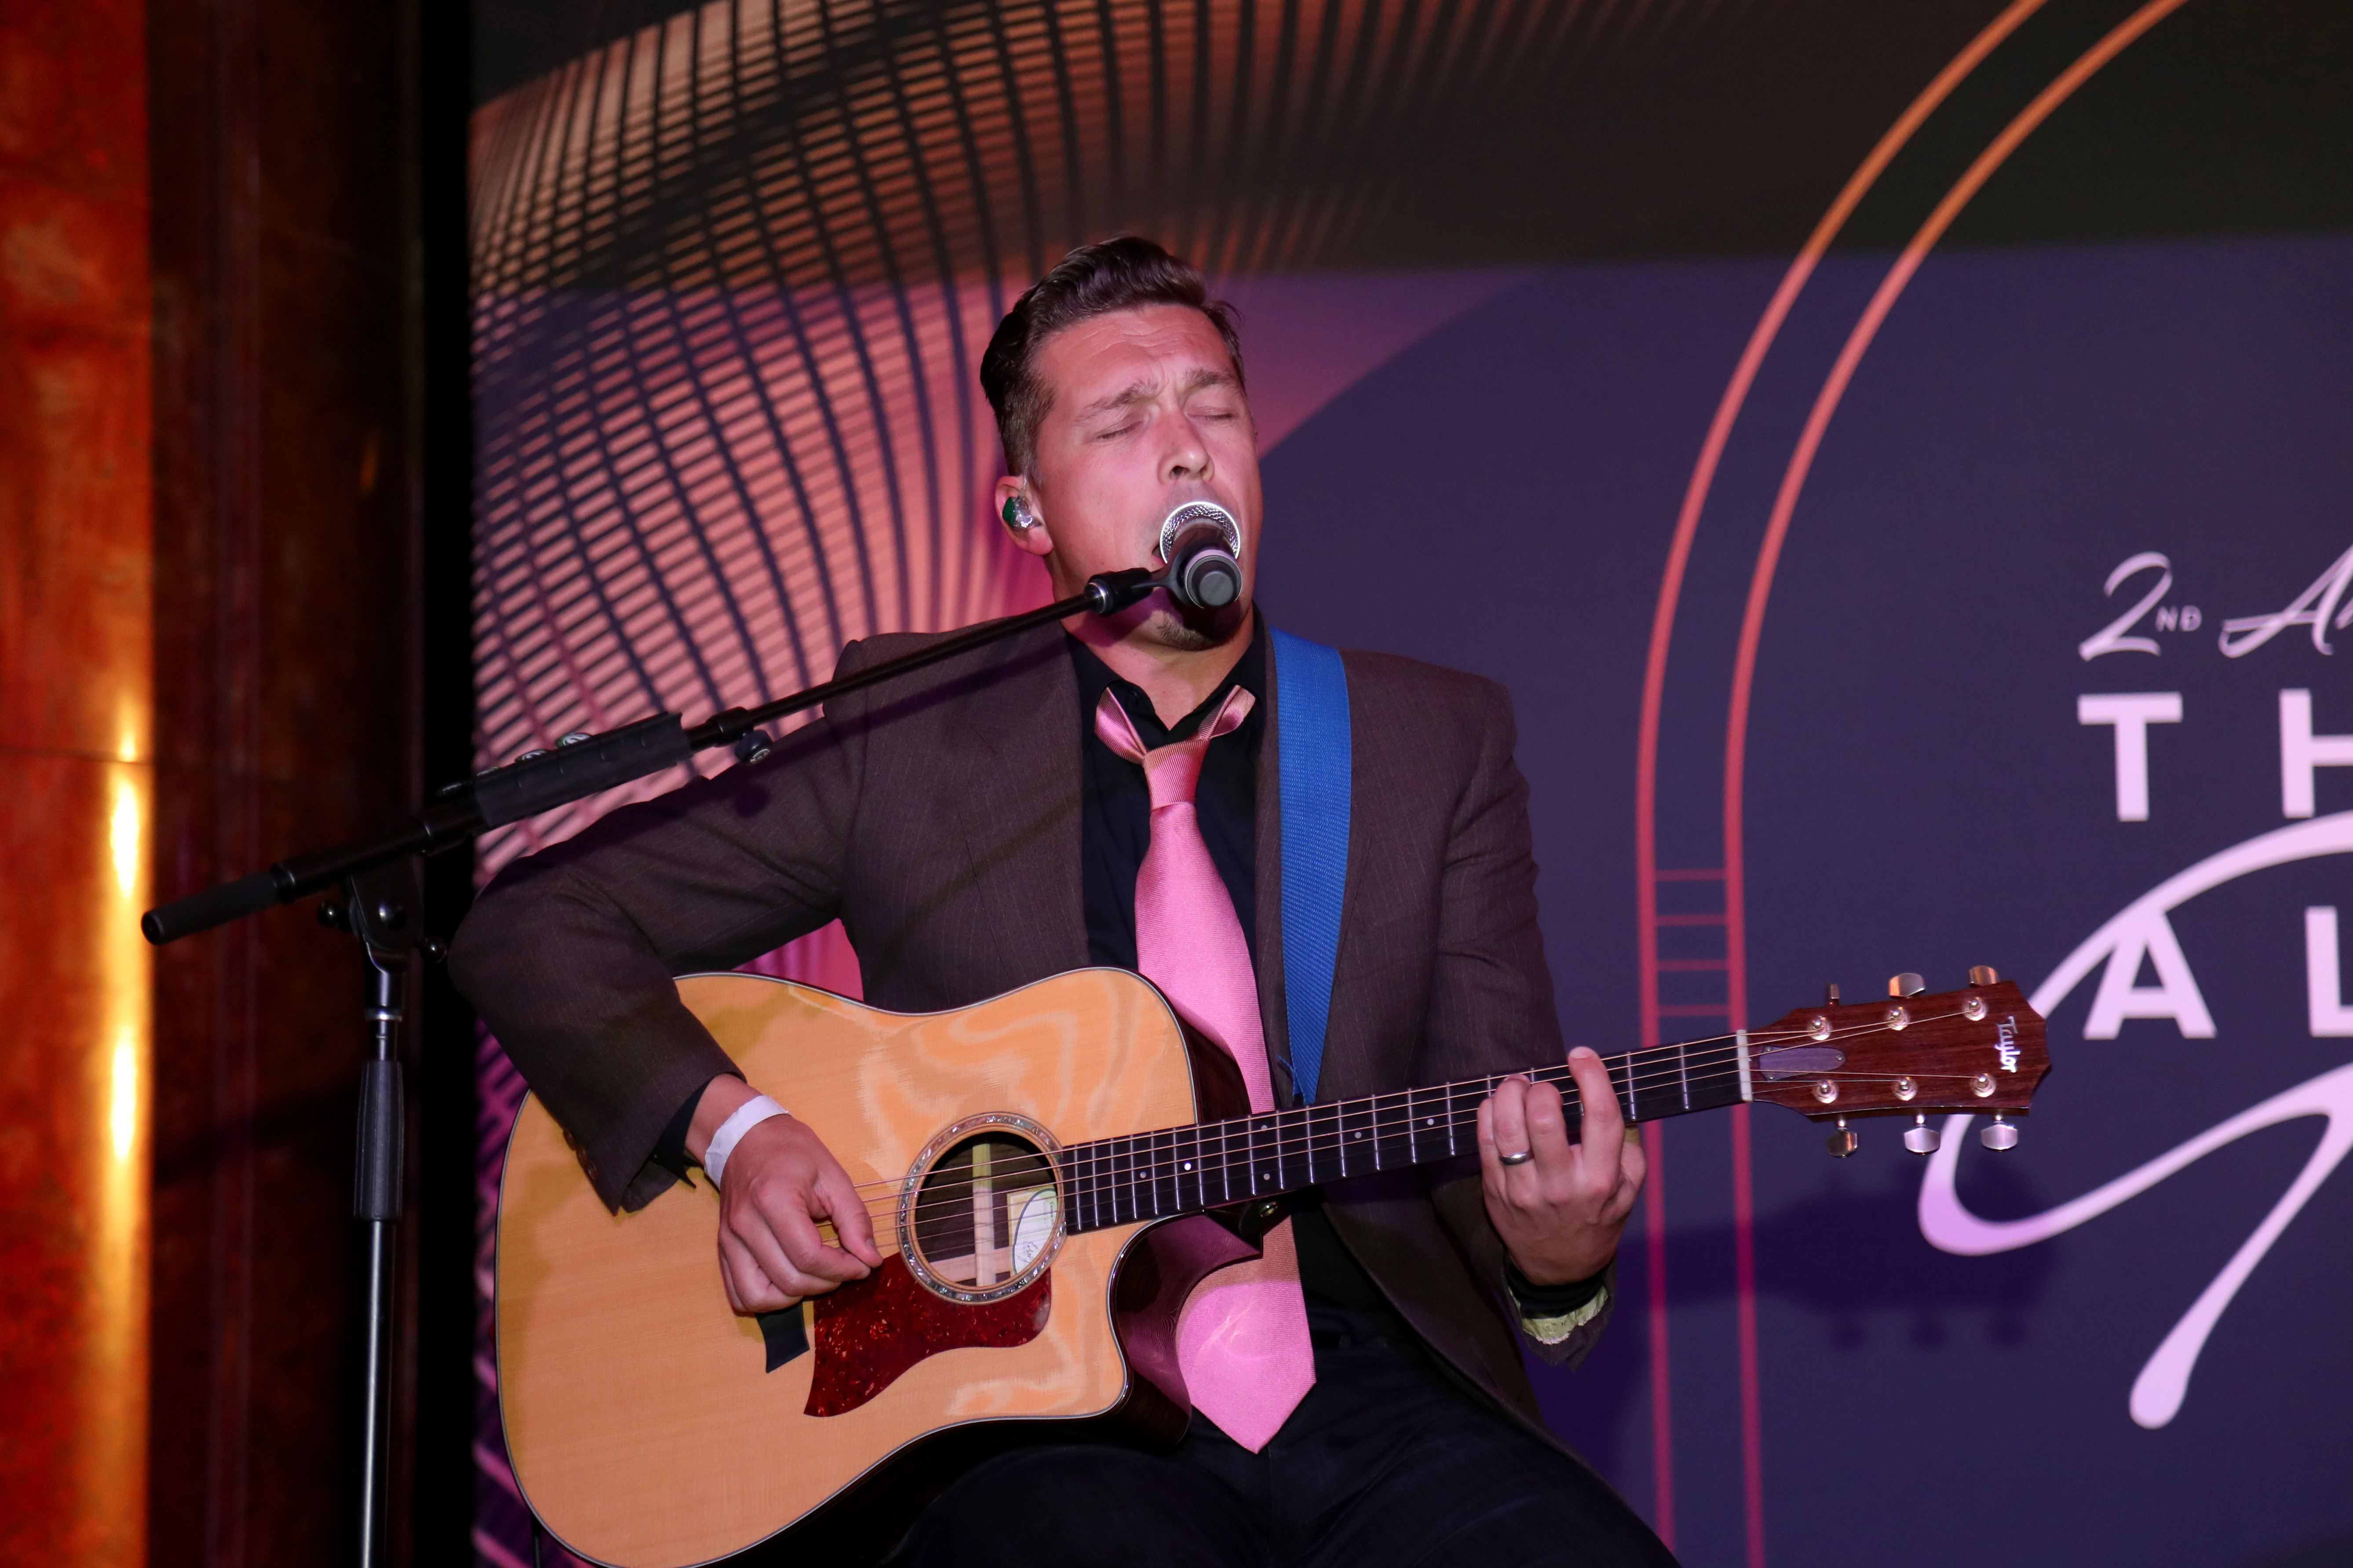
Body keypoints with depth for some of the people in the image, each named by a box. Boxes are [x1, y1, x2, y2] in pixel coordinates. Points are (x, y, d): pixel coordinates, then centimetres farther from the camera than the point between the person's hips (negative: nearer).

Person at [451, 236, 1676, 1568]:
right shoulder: (905, 731, 6)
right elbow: (537, 923, 9)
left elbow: (1502, 1134, 8)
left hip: (1367, 1398, 3)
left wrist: (1556, 1264, -16)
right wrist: (729, 1127, -8)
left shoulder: (1442, 742, 11)